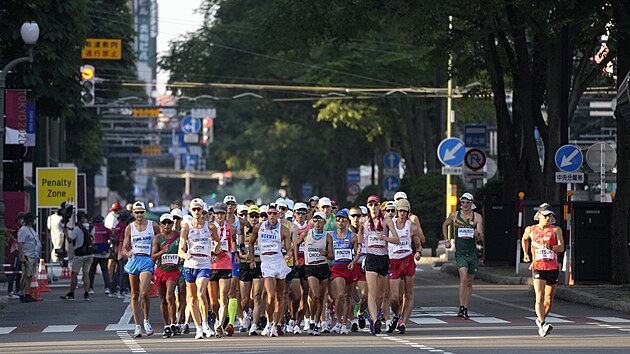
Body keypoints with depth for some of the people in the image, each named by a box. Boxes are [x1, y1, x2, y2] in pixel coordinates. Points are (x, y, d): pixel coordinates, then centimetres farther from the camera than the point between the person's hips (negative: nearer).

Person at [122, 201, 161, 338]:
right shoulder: (130, 228, 9)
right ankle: (137, 326, 9)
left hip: (147, 261, -3)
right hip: (133, 260, 3)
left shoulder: (153, 225, 4)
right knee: (135, 295, 4)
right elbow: (124, 248, 9)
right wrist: (127, 253, -14)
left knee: (144, 293, -18)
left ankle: (146, 321, 2)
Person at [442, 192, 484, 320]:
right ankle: (461, 307, -26)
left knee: (469, 282, 8)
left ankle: (466, 309, 17)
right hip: (460, 252, -2)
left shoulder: (477, 217, 2)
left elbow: (481, 237, -4)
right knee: (463, 277, -22)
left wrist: (478, 234, -27)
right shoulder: (454, 215, 5)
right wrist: (447, 240, 16)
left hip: (473, 253, 2)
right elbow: (445, 225, 25)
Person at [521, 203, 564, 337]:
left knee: (549, 300, 13)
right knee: (539, 298, -18)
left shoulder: (556, 230, 1)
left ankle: (540, 320, 37)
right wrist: (526, 253, 21)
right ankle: (542, 325, -28)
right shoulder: (531, 230, 5)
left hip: (553, 269, 2)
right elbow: (524, 239, 28)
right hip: (538, 269, -1)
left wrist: (550, 247, -28)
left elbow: (561, 247, -11)